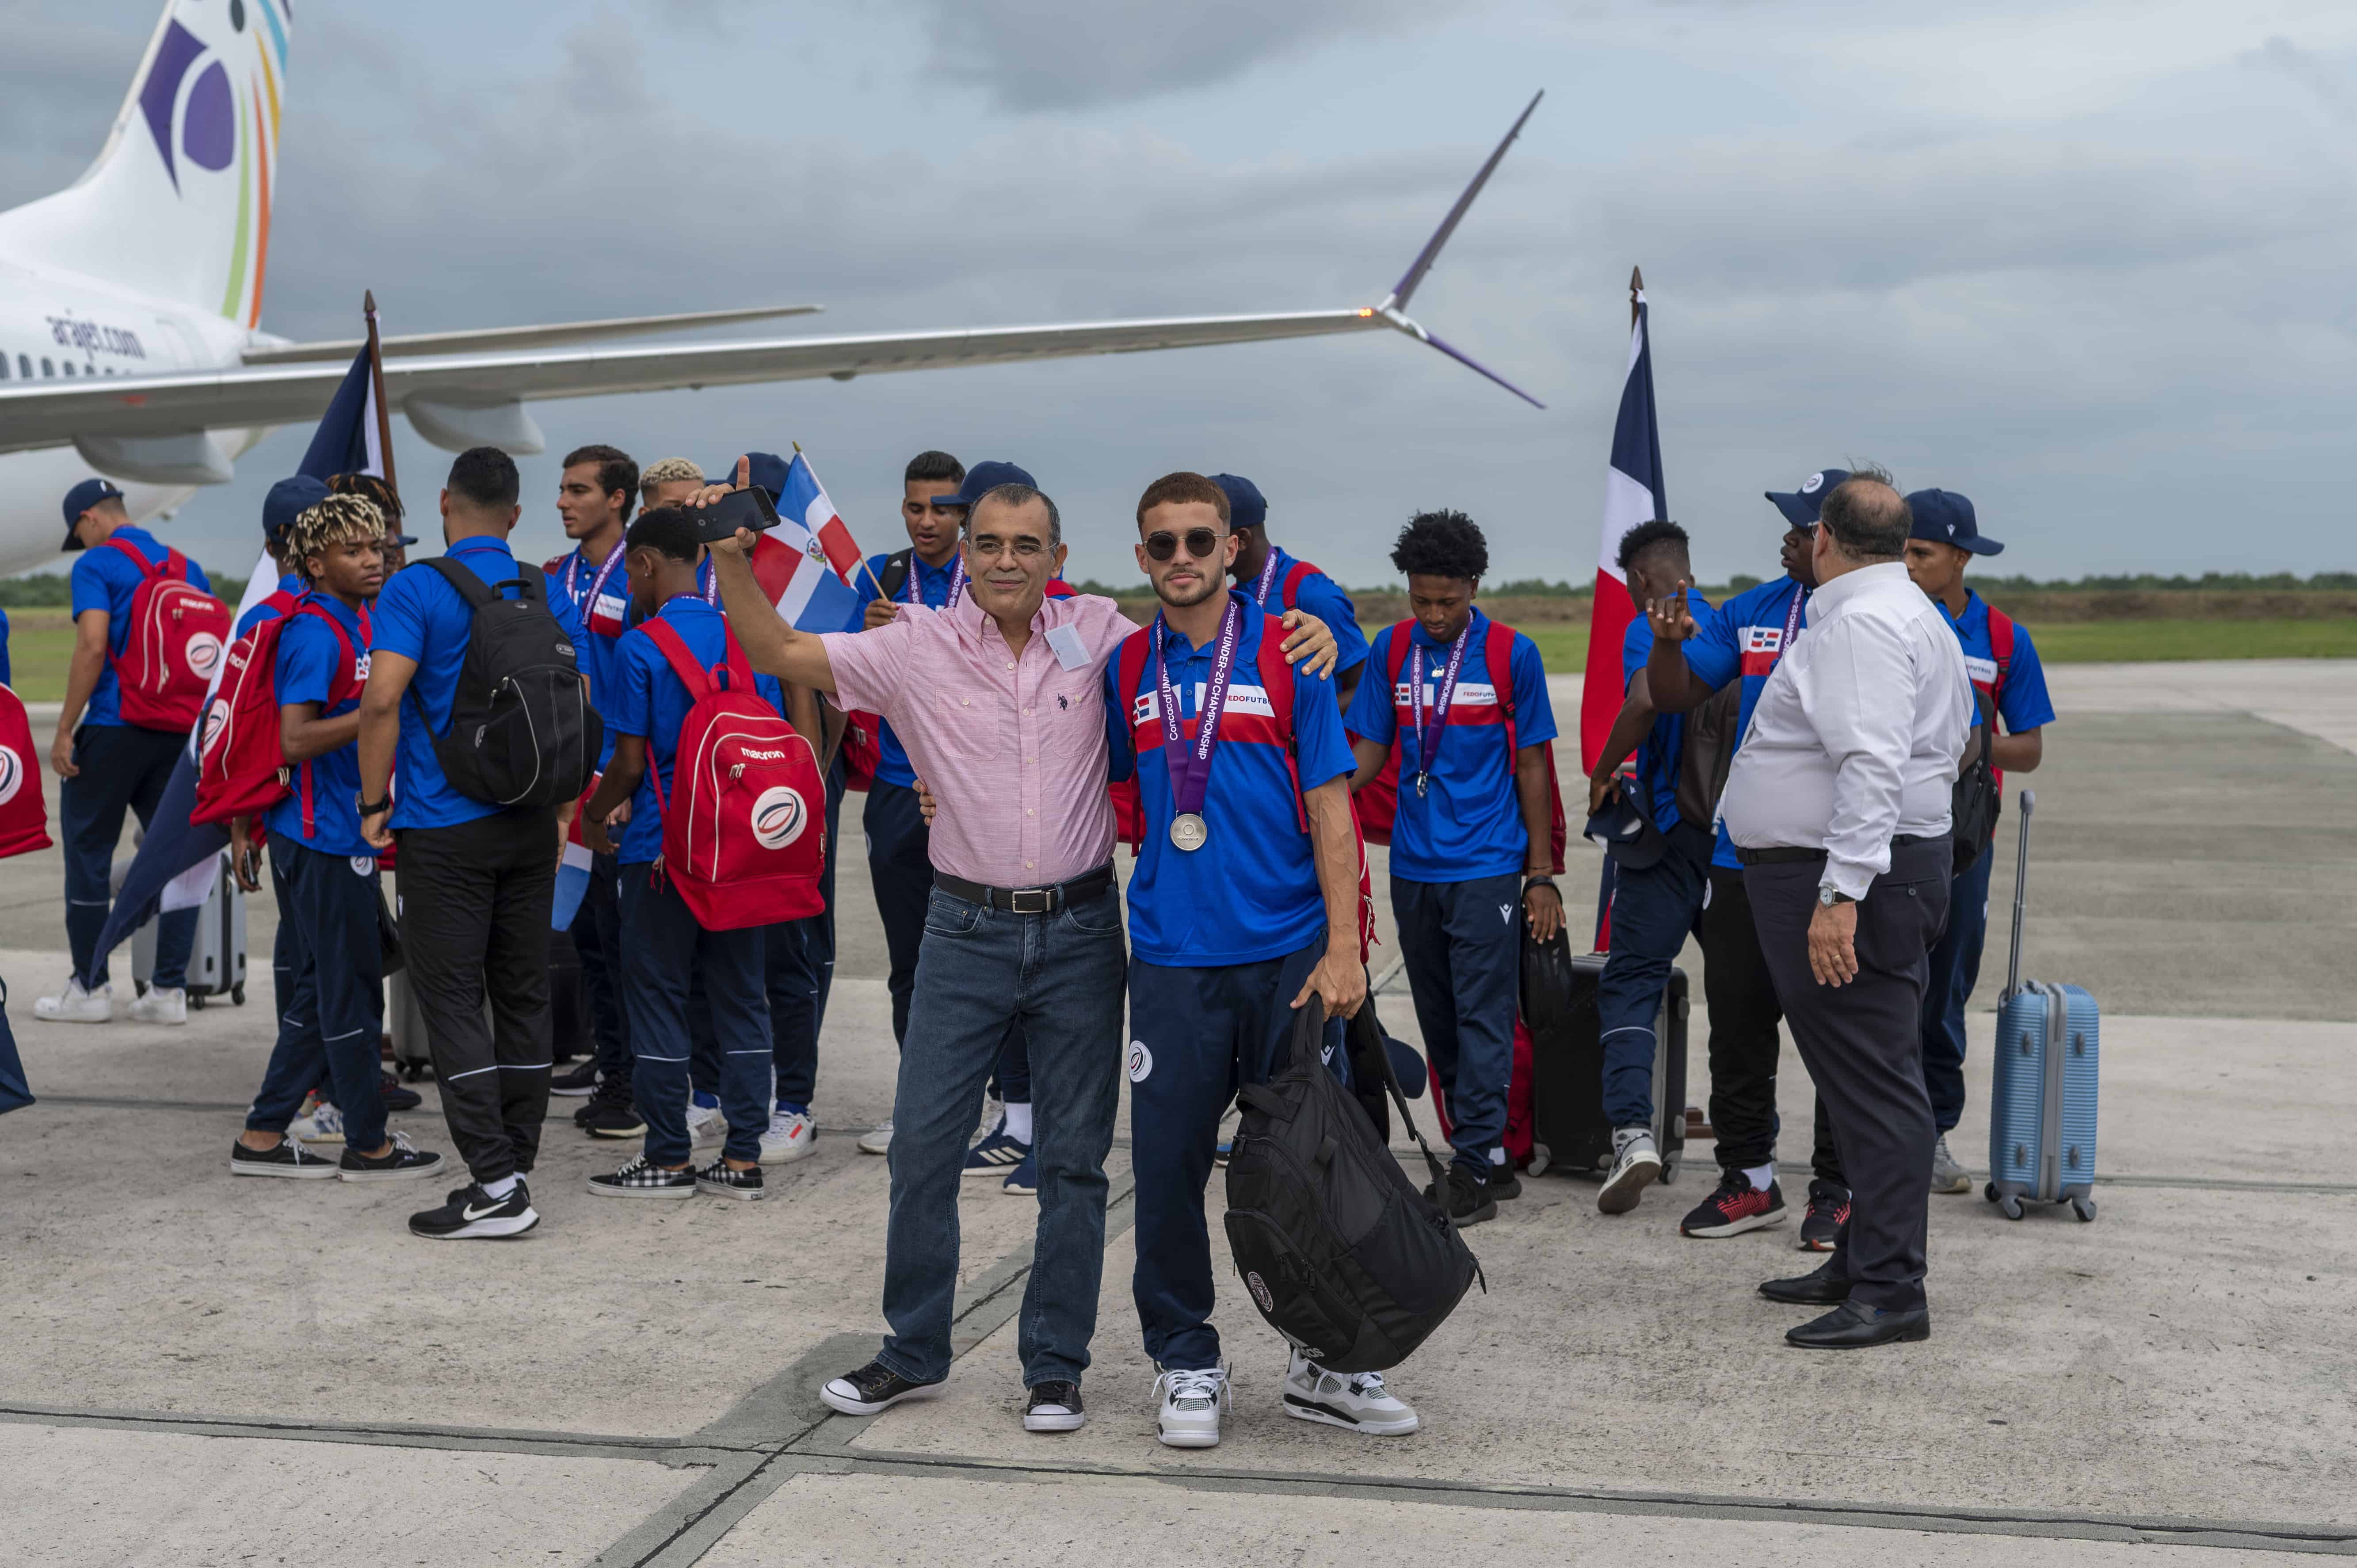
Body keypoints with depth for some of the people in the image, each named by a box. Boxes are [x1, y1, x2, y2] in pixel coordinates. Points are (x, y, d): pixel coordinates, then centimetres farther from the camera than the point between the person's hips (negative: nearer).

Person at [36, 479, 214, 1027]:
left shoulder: (96, 565, -5)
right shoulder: (187, 568, 13)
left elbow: (93, 646, -17)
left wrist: (64, 730, -13)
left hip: (113, 729, -6)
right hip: (180, 734, 6)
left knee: (88, 854, 6)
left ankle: (90, 989, 10)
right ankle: (170, 990, 7)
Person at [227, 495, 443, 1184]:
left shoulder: (353, 624, 13)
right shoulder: (316, 632, -16)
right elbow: (296, 740, -23)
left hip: (340, 833, 10)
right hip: (325, 839, -10)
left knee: (318, 991, 13)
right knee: (351, 991, 0)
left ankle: (262, 1137, 20)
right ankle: (369, 1146, 10)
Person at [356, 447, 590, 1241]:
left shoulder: (416, 589, -9)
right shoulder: (549, 593, 7)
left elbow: (382, 698, -20)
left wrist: (375, 802, -9)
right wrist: (560, 809, 15)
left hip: (445, 828, -5)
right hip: (529, 824, 5)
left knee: (452, 1001, -2)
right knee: (523, 995, 11)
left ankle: (495, 1184, -7)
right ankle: (515, 1169, 17)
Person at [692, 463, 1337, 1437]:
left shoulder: (1100, 635, 1)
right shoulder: (917, 649, -1)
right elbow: (777, 653, -1)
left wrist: (1305, 635, -7)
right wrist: (732, 558, -15)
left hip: (1081, 929, 0)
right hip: (966, 928, 0)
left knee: (1074, 1158, 6)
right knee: (922, 1145, 4)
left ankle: (1055, 1367, 19)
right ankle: (913, 1353, 22)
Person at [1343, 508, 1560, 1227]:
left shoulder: (1511, 654, -3)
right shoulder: (1392, 649, 6)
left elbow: (1531, 765, 1)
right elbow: (1370, 749, 9)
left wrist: (1542, 875, 0)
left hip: (1486, 867, -4)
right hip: (1414, 866, 4)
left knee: (1483, 1018, -5)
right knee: (1441, 1024, 10)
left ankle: (1475, 1166, -1)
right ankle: (1489, 1161, 21)